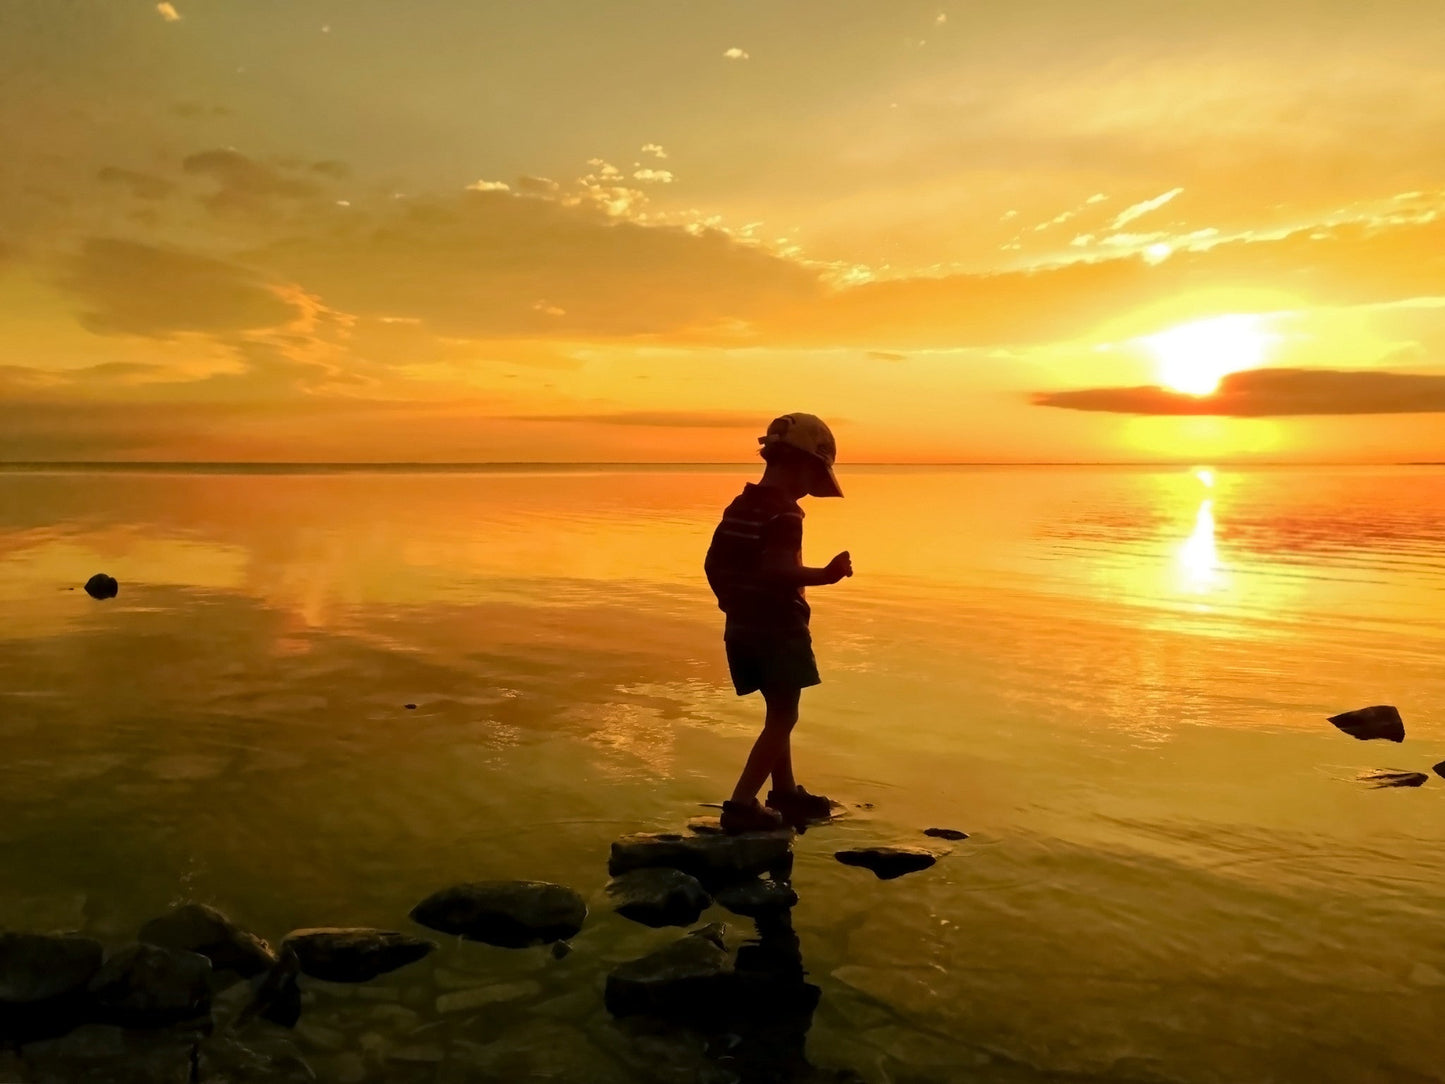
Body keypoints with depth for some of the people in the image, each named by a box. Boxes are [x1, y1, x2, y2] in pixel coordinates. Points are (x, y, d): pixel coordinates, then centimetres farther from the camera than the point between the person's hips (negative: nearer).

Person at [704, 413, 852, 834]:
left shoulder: (738, 507, 10)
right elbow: (778, 570, -28)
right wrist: (825, 575, -19)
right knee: (782, 718, 0)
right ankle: (741, 804, -4)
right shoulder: (784, 512, -16)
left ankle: (786, 793, 32)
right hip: (778, 628, -9)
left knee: (778, 712, 20)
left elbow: (713, 564, 12)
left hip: (742, 626, 9)